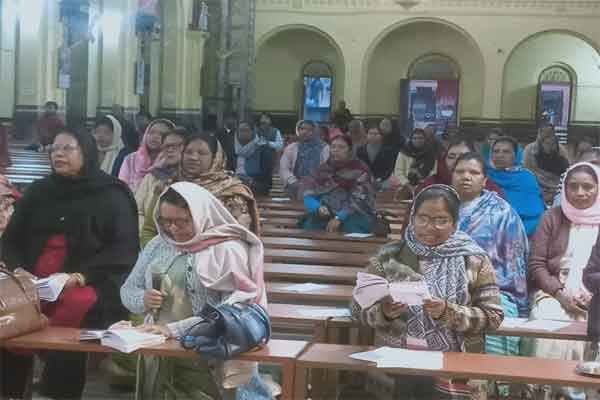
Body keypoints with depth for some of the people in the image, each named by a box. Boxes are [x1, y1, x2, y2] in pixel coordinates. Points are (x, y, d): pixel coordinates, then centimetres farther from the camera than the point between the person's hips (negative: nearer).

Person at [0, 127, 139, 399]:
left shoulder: (112, 195, 6)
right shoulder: (37, 192, 19)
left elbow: (124, 250, -3)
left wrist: (81, 277, -16)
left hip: (90, 285, -4)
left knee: (78, 306, -36)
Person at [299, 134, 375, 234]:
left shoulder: (360, 170, 0)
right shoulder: (323, 169, 14)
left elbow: (359, 199, -11)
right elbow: (308, 195, 6)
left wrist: (339, 218, -24)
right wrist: (318, 208, -17)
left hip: (354, 215, -3)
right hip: (324, 215, 3)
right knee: (310, 225, -25)